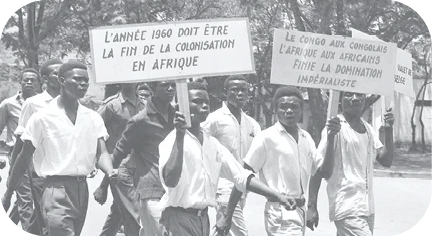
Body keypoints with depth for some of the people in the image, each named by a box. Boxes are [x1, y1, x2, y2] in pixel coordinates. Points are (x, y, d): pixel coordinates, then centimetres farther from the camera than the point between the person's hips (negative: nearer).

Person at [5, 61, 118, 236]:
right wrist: (9, 193, 7)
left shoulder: (93, 118, 7)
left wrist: (111, 172, -22)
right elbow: (24, 158, 2)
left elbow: (101, 153, 0)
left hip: (82, 188, 6)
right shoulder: (42, 118, -6)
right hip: (57, 190, -5)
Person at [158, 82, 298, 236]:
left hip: (203, 217, 7)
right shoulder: (173, 141, -10)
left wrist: (278, 196, 1)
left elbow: (241, 176, 10)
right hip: (179, 218, -7)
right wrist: (179, 136, -28)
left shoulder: (212, 143, 11)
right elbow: (170, 180, -26)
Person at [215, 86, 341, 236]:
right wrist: (227, 216, -11)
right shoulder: (266, 137, -9)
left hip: (300, 210, 7)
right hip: (281, 212, -7)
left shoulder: (306, 138, 9)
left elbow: (325, 173, 7)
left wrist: (331, 139, -6)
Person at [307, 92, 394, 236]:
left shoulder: (368, 129, 13)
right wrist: (312, 206, -14)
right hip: (348, 210, -7)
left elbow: (386, 161, 11)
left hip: (367, 208, 7)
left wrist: (388, 130, -2)